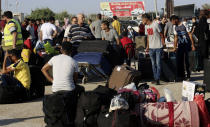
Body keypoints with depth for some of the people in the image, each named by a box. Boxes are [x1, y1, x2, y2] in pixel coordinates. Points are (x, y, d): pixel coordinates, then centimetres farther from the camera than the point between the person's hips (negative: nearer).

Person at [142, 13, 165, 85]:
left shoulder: (155, 24, -10)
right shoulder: (147, 26, 12)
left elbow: (161, 35, -6)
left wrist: (163, 44, -9)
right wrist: (147, 46, 17)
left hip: (158, 47, -7)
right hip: (151, 48, 7)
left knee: (158, 64, -6)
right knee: (153, 64, 9)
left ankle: (158, 79, -5)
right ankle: (155, 79, 16)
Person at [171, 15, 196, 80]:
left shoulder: (185, 25, -7)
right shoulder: (175, 27, 11)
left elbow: (190, 35, -6)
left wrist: (193, 45, -9)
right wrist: (175, 47, 18)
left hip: (187, 45, -6)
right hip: (180, 45, 6)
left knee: (186, 60, -7)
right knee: (179, 61, 0)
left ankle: (188, 74, 5)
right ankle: (181, 75, 9)